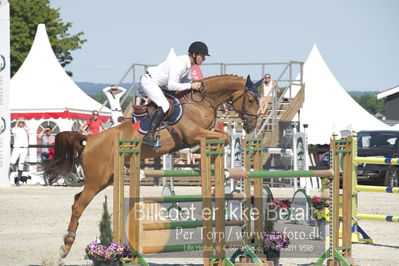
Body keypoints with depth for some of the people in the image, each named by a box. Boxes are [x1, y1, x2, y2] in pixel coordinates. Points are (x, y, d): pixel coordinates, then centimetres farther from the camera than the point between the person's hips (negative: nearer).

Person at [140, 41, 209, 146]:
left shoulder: (188, 64, 1)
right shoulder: (180, 64, -29)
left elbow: (185, 80, 13)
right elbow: (171, 86, -32)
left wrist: (196, 84, -6)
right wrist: (191, 86, -26)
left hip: (158, 84, 10)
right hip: (149, 81, -10)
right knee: (164, 105, -24)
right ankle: (149, 136, -29)